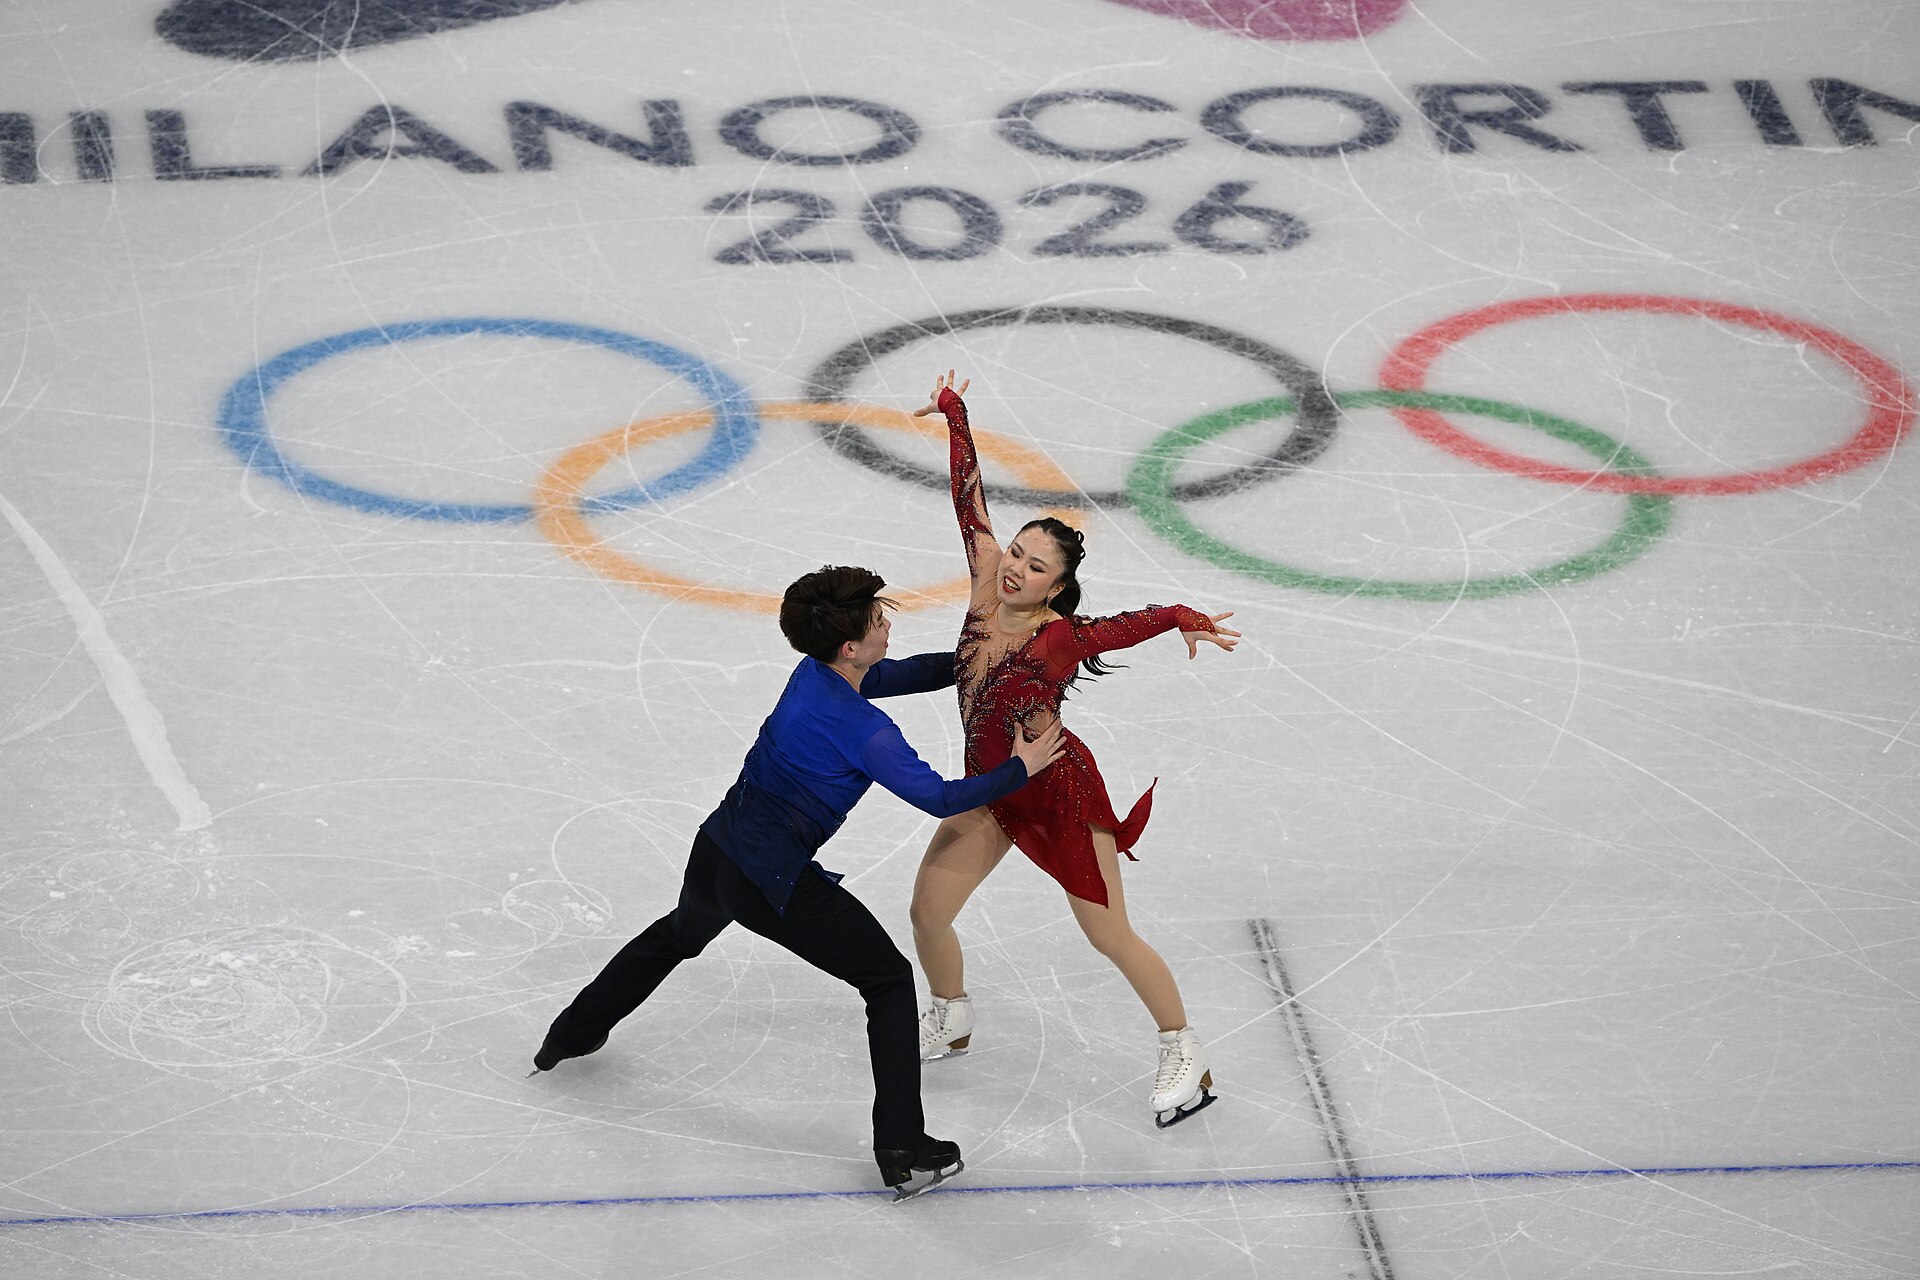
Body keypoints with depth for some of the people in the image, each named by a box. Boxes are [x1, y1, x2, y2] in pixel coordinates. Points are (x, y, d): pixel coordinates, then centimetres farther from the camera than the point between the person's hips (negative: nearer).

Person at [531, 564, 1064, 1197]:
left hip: (717, 848, 8)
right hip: (774, 882, -8)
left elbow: (900, 675, 18)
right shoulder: (865, 732, -23)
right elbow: (939, 798, -21)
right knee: (890, 980, 4)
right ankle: (901, 1148, -1)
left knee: (677, 935, 39)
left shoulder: (813, 672, 2)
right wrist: (1019, 770, -8)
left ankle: (574, 1033, 58)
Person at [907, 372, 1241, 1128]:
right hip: (990, 788, 6)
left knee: (1108, 935, 1)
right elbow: (969, 501, -5)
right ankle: (950, 1021, 40)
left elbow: (1131, 624, -41)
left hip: (1058, 790, -6)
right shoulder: (987, 587, -11)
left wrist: (1184, 620, -59)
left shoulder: (1059, 638, -27)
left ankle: (1185, 1057, 17)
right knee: (928, 911, 11)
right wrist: (955, 419, -1)